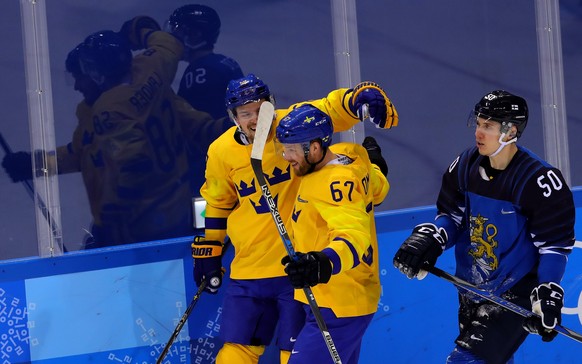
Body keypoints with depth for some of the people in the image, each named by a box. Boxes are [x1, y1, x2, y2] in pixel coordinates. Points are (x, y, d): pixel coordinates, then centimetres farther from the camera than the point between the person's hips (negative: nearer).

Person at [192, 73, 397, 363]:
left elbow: (333, 108, -23)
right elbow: (216, 204, 15)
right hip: (249, 271, 3)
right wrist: (207, 251, 19)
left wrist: (362, 97, -44)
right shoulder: (222, 152, 0)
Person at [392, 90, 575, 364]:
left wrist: (548, 295, -21)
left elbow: (554, 243, -14)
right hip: (472, 288, 7)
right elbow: (452, 215, 10)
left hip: (516, 294, -7)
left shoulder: (539, 180, -19)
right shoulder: (466, 165, -1)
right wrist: (429, 240, -9)